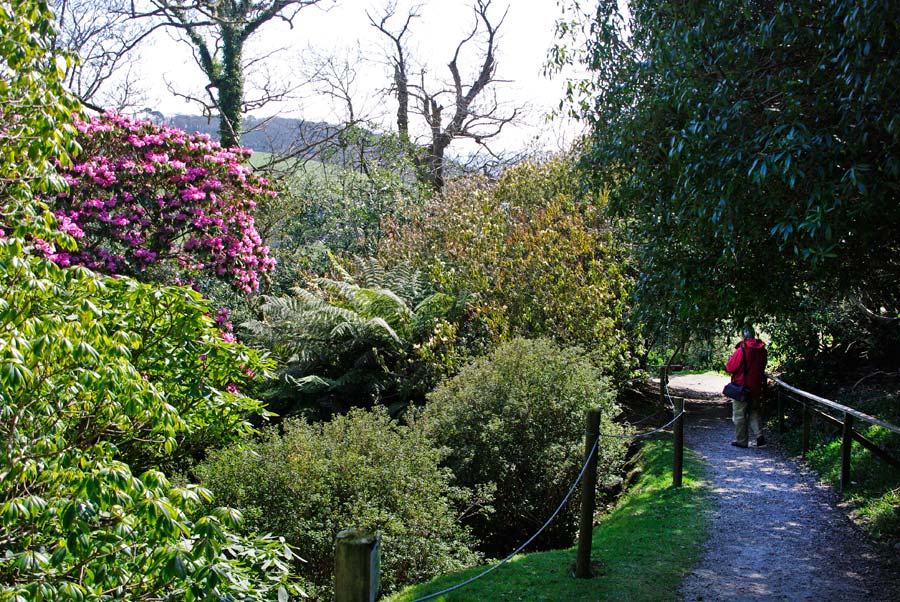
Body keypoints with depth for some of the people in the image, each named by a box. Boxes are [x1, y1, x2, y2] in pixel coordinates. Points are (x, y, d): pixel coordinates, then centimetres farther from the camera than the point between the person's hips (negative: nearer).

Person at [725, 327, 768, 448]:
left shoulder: (741, 350, -18)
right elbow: (762, 368, 15)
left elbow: (730, 368, -15)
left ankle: (741, 441, 11)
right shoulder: (762, 351, 3)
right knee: (753, 412, 19)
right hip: (756, 387, 6)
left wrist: (730, 359, 4)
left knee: (739, 415, 5)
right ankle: (759, 435, 4)